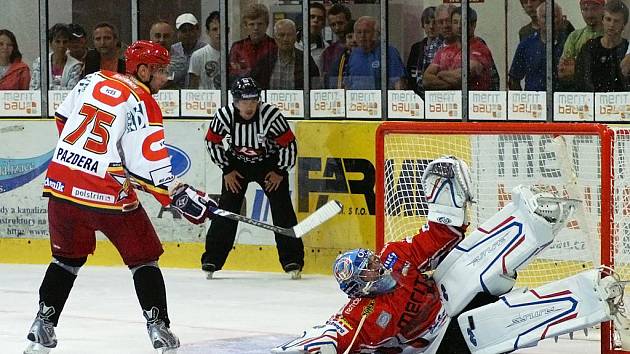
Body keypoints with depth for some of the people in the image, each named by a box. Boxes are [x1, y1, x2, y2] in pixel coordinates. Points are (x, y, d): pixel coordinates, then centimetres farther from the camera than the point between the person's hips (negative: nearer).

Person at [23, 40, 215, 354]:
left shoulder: (92, 81, 9)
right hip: (107, 194, -6)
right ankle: (158, 326, 4)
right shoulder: (142, 104, -11)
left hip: (62, 185, 6)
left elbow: (62, 119, 22)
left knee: (68, 257, 21)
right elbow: (149, 168, -16)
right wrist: (179, 197, -11)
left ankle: (42, 327, 16)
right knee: (143, 258, 9)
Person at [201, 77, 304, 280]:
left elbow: (289, 145, -17)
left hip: (270, 163, -1)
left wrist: (280, 172, -12)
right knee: (226, 210, -7)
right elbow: (212, 142, -6)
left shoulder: (271, 115, -29)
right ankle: (211, 260, 0)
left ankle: (292, 261, -5)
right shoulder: (225, 116, -23)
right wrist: (227, 170, -5)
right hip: (237, 164, 1)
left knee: (282, 208, -10)